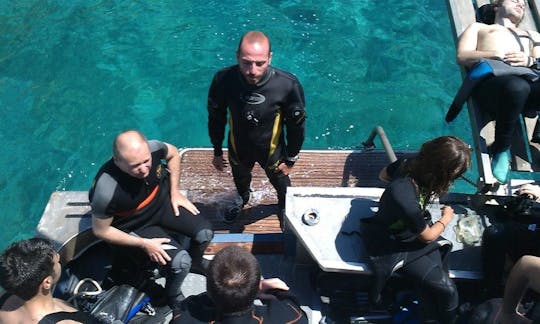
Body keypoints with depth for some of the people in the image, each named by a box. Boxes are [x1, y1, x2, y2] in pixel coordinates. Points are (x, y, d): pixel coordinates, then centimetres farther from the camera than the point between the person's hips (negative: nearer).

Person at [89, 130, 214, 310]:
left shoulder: (152, 148, -27)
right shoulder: (106, 192, -37)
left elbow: (173, 154, -1)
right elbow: (101, 231, -19)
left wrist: (175, 192, -3)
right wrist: (144, 244, -20)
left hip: (163, 201, 4)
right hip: (137, 226, -4)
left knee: (205, 233, -9)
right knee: (180, 262, -19)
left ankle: (196, 260, 27)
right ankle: (173, 296, 16)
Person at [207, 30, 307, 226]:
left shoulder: (288, 85, -34)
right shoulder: (223, 80, -30)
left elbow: (296, 124, -15)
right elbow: (216, 117, -10)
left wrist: (291, 159, -6)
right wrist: (217, 152, 1)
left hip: (272, 150, -1)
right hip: (238, 148, 2)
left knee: (282, 186, 25)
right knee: (240, 181, 33)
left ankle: (285, 210, 61)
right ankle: (241, 200, 69)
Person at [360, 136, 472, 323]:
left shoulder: (409, 164, -18)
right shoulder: (405, 197, -39)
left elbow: (383, 175, 9)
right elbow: (427, 236, -16)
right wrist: (446, 219, 1)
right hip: (395, 247, -7)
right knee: (445, 290, -8)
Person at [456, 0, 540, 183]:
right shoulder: (478, 27, 35)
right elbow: (462, 57, 14)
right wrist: (496, 55, -2)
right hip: (490, 78, -2)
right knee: (517, 87, -39)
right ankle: (500, 149, -17)